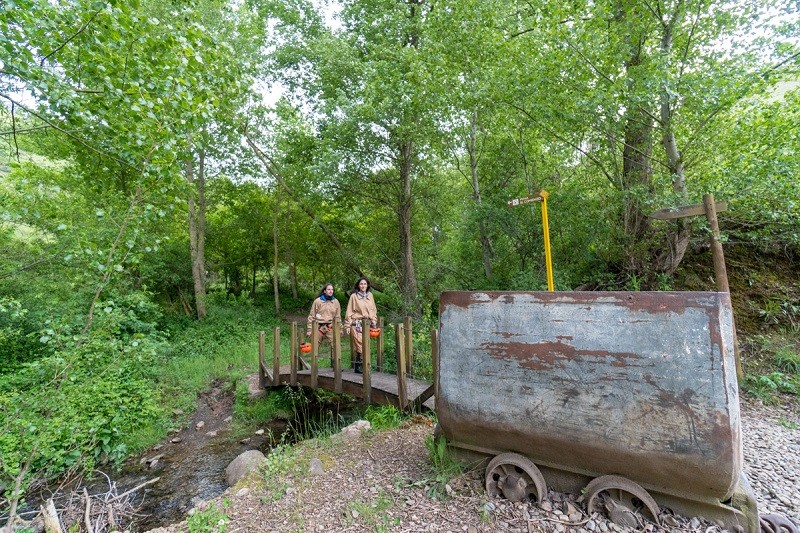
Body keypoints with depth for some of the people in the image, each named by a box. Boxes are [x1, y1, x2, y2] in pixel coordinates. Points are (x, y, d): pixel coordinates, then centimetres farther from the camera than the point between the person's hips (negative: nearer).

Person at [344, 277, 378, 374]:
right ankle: (357, 367, 1)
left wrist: (374, 322, 9)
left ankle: (358, 365, 16)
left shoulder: (370, 295, 11)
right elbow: (349, 311, 0)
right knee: (360, 345, -12)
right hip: (357, 324, -4)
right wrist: (347, 325, -2)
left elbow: (374, 310, 16)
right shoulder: (354, 296, 0)